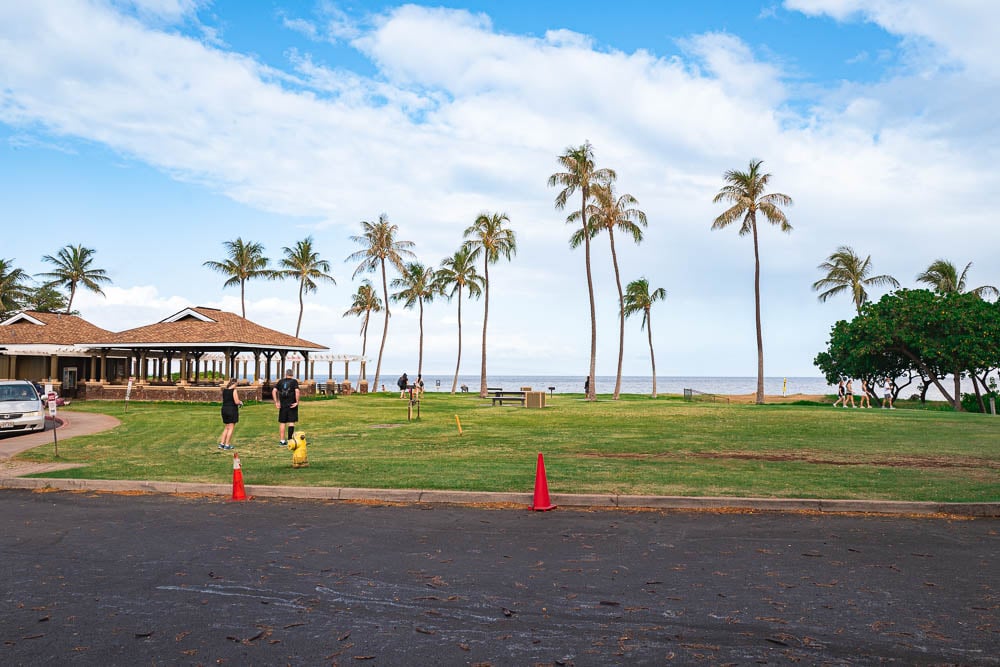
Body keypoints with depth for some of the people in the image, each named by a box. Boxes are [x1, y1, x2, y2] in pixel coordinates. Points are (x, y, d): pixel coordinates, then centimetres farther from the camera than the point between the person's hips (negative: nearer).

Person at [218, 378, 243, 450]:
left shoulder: (224, 390, 7)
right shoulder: (234, 390, -13)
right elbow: (236, 402, -17)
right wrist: (240, 402, 4)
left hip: (224, 409, 7)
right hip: (232, 410, -7)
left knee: (226, 428, 17)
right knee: (231, 428, 2)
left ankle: (221, 444, 13)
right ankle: (227, 445, 2)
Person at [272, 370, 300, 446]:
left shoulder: (280, 381, 8)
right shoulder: (294, 381, -2)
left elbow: (274, 391, -1)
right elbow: (297, 391, -17)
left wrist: (276, 402, -1)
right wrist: (297, 402, -13)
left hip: (282, 405, 3)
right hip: (292, 405, -3)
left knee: (282, 423, 9)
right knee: (291, 422, 1)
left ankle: (282, 441, 11)